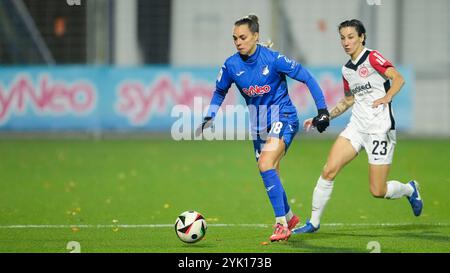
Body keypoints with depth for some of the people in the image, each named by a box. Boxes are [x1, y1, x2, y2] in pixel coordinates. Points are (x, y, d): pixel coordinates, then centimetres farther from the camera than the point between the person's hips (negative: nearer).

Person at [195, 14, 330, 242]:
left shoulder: (272, 59, -18)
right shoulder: (231, 65, -5)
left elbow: (306, 77, -10)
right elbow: (220, 92, 15)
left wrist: (322, 109, -11)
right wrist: (209, 117, 2)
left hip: (283, 117, -6)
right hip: (258, 124, 6)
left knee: (266, 165, -25)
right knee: (271, 175, 12)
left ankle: (281, 224, -21)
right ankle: (289, 217, 37)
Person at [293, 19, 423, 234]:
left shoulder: (372, 58, -8)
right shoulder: (346, 70, 13)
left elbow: (398, 78, -18)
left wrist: (386, 98, -33)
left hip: (380, 129, -6)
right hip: (356, 126, 6)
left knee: (378, 191, -4)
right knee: (328, 171, -9)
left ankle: (409, 189, 28)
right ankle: (314, 222, 1)